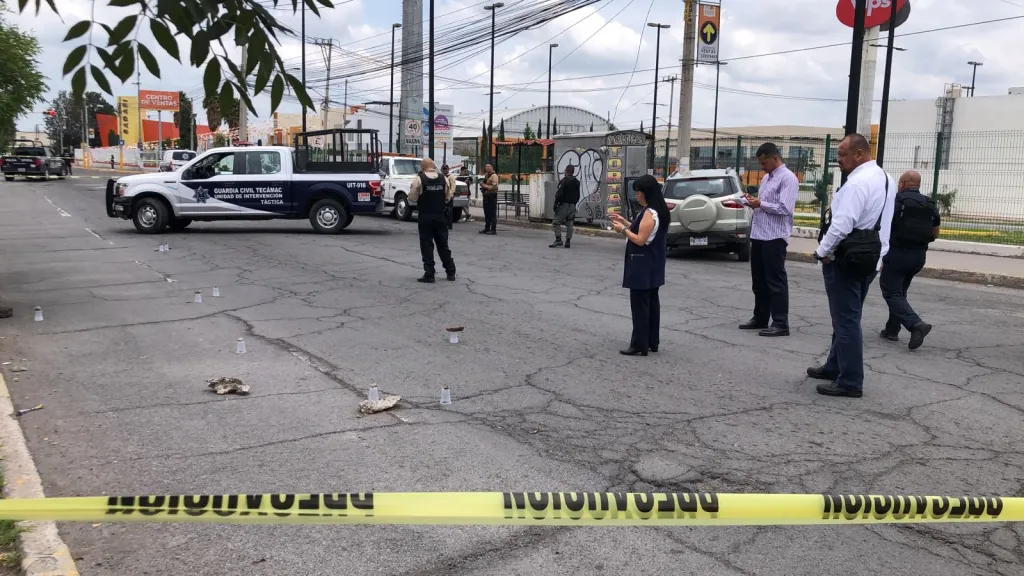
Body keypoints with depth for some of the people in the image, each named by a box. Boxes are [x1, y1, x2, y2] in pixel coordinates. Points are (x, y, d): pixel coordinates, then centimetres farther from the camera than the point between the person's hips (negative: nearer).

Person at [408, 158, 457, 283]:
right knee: (443, 244, 14)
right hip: (440, 216, 3)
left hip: (425, 217, -3)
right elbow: (448, 197, 6)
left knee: (426, 245, 3)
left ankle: (429, 274, 2)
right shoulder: (443, 179, 2)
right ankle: (451, 272, 19)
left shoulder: (419, 179, -9)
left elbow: (412, 198, -7)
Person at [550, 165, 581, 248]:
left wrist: (555, 204, -12)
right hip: (572, 206, 7)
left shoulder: (564, 181, -10)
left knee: (556, 222, -4)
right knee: (569, 224, 8)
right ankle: (568, 242, 7)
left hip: (564, 205, -7)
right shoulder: (577, 182, 14)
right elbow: (578, 196, 18)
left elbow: (559, 194, -16)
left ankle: (558, 240, -13)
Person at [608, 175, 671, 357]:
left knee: (639, 305, -6)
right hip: (652, 266, 10)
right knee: (651, 303, 13)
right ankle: (652, 342, 20)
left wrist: (623, 229, -10)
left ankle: (639, 345, -3)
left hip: (643, 266, -10)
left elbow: (640, 240, -21)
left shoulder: (649, 213, -19)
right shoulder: (658, 211, 12)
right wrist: (625, 222, 12)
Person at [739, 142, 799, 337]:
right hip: (758, 235, 9)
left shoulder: (788, 178, -9)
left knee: (775, 280, -5)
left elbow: (784, 208, -19)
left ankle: (781, 324, 0)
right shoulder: (766, 178, 18)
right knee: (759, 280, 14)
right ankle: (760, 318, 24)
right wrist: (753, 202, 3)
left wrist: (760, 204, -16)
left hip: (775, 237, -9)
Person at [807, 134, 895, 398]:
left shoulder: (857, 183, -20)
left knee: (846, 320, -5)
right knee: (847, 317, 19)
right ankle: (835, 367, 31)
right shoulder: (885, 179, 13)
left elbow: (841, 225, -25)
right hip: (869, 258, 10)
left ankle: (850, 382, -1)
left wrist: (822, 252, -13)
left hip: (847, 259, -10)